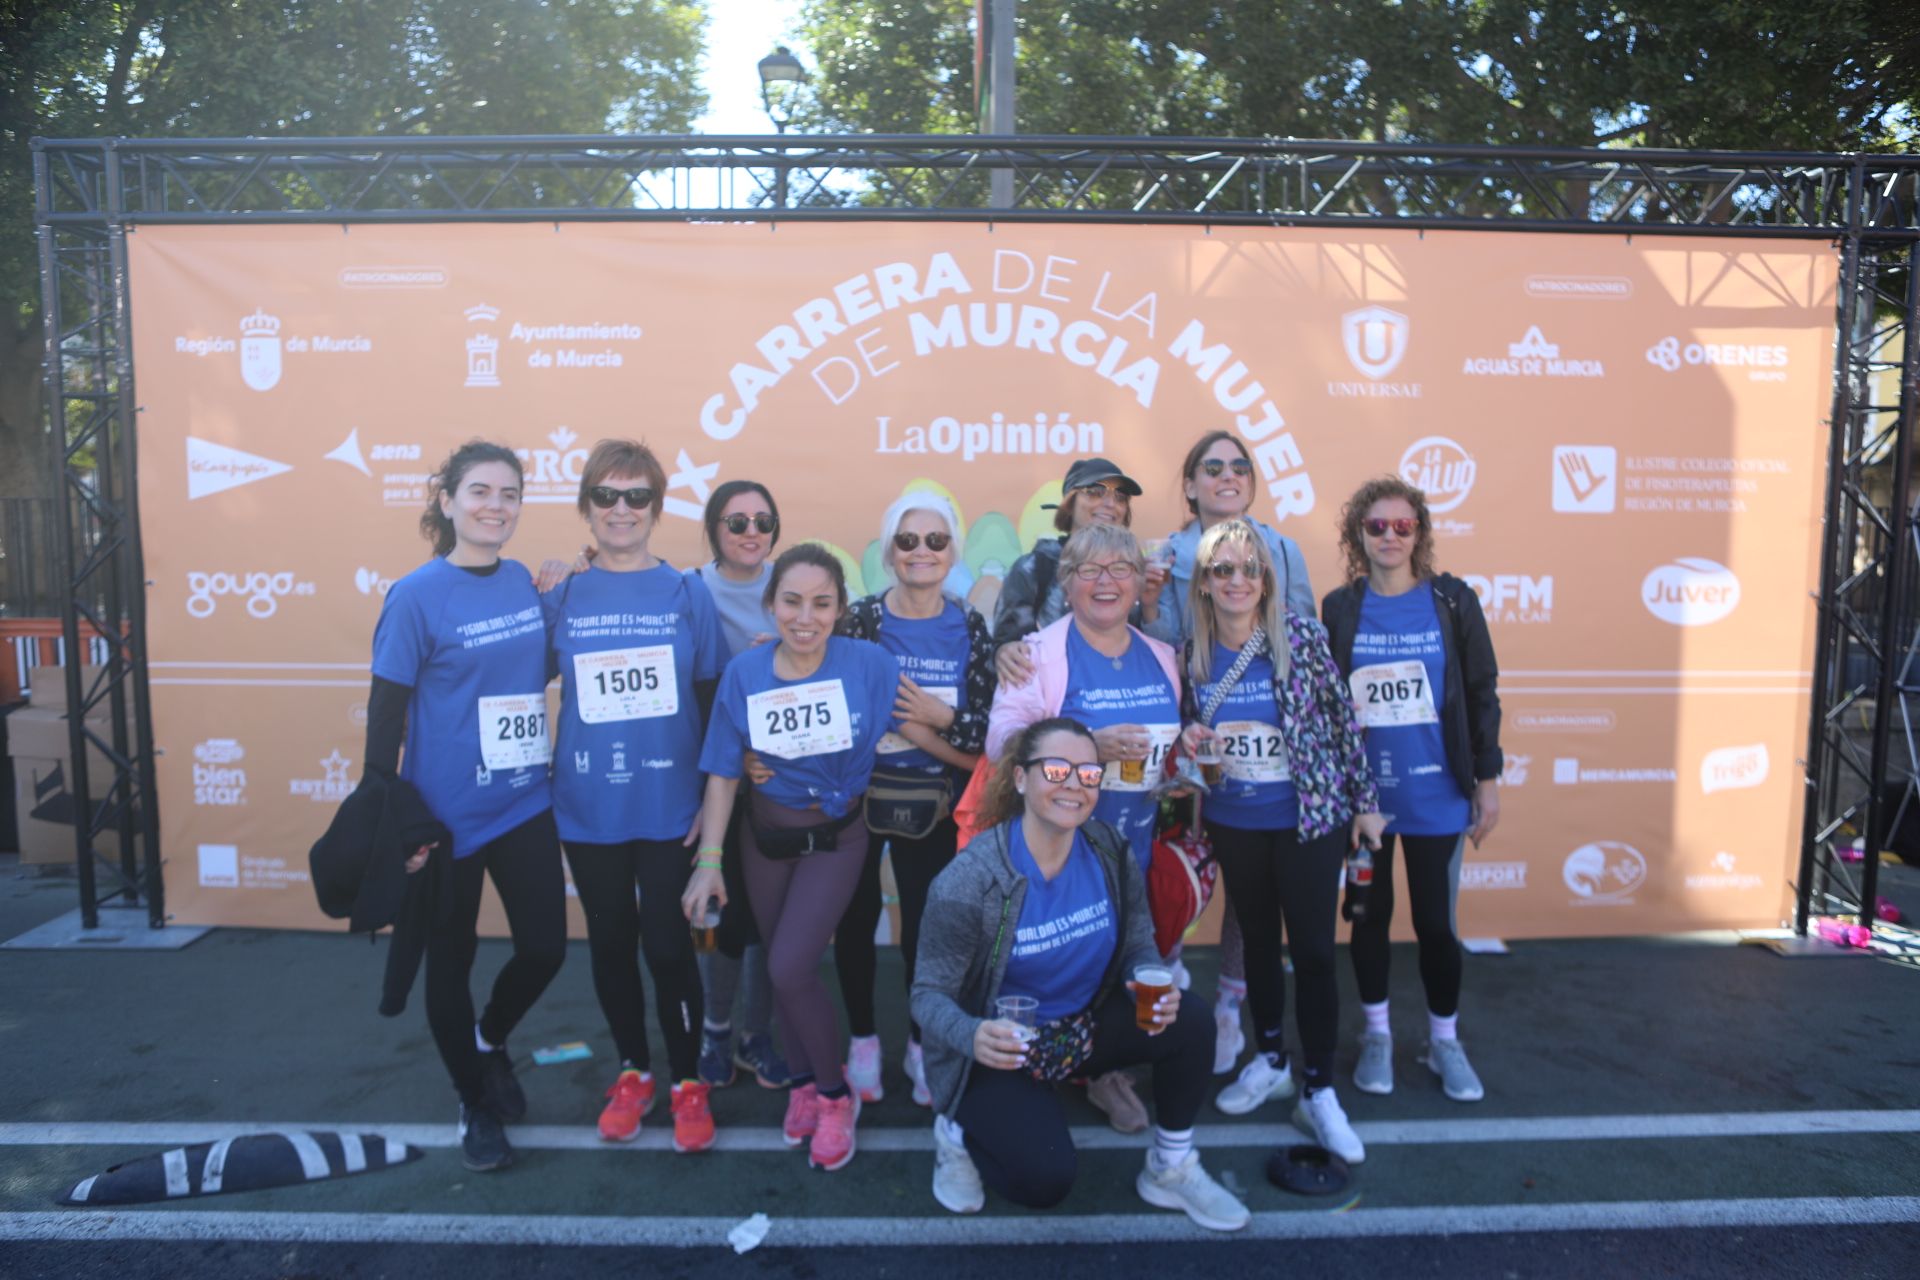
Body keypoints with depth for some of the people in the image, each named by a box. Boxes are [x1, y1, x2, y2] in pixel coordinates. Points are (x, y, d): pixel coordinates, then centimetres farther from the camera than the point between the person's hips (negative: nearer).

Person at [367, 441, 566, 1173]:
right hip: (446, 814, -4)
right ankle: (476, 1105, 32)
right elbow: (385, 714, -11)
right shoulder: (416, 596, -13)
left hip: (526, 804, 5)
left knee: (546, 946, 7)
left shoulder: (524, 583, 3)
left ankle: (490, 1040, 40)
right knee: (451, 957, 11)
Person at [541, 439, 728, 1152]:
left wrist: (715, 797, -3)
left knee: (667, 944, 1)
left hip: (670, 806, -2)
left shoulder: (686, 593, -2)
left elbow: (713, 699, 0)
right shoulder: (560, 597, 1)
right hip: (589, 809, 2)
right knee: (611, 944, 13)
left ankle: (688, 1083, 22)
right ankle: (632, 1072, 34)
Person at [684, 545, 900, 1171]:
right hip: (765, 834, 3)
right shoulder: (743, 673, -11)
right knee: (781, 968, 14)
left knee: (790, 966, -12)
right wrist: (708, 860, -6)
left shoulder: (871, 664, -18)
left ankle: (834, 1095, 12)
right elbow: (723, 772, -4)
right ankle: (803, 1081, 37)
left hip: (836, 837, -3)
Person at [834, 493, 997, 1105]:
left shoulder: (969, 628, -1)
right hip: (858, 793, -1)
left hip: (932, 804, 1)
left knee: (926, 922, 6)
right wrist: (953, 751, -18)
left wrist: (937, 715, -21)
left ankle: (920, 1044, 28)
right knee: (856, 918, 9)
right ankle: (862, 1040, 29)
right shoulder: (860, 619, -6)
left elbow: (986, 726, -2)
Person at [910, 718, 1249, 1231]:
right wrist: (971, 1035, -40)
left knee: (1193, 1024, -17)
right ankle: (958, 1131, 9)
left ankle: (1172, 1170, 6)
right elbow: (929, 993, -18)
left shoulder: (1111, 854, -11)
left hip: (1086, 1026, 5)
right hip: (1002, 1053, -5)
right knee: (1044, 1180, -24)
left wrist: (1153, 988, -22)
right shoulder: (967, 882, -25)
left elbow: (1139, 945, 2)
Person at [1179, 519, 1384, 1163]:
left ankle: (1318, 1091, 17)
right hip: (1233, 825, 3)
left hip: (1311, 819, -3)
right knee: (1258, 940, 17)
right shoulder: (1193, 653, -3)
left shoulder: (1301, 637, -12)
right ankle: (1269, 1060, 36)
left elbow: (1343, 717, -5)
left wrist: (1364, 801, -2)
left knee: (1314, 951, 1)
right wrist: (1190, 742, -11)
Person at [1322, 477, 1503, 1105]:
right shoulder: (1339, 608, 0)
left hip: (1437, 795, -1)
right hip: (1361, 794, 1)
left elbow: (1481, 694, 1)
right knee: (1369, 915, 12)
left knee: (1435, 921, 6)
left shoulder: (1452, 601, -2)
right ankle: (1376, 1034, 31)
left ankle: (1444, 1040, 28)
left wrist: (1487, 779, -1)